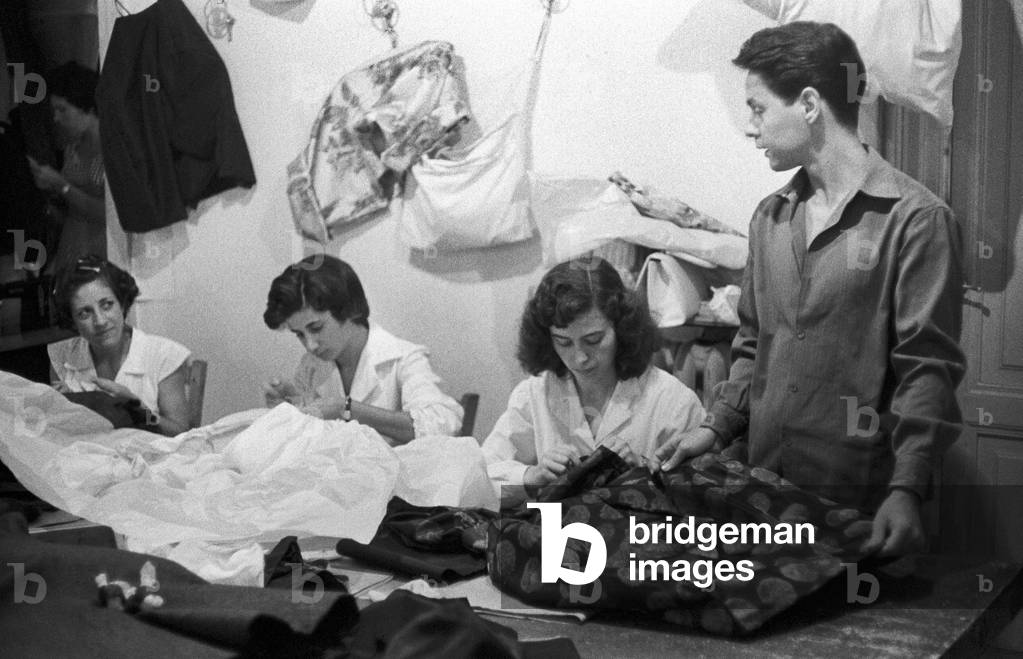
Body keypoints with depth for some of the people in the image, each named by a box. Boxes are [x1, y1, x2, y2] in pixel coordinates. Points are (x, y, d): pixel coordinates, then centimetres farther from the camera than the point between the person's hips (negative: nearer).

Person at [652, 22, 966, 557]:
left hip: (861, 501, -6)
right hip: (765, 490, 6)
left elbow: (928, 367, -14)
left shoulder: (915, 219, -11)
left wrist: (906, 489, -22)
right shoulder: (770, 218, 11)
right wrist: (717, 427, 5)